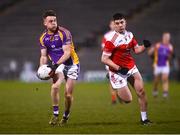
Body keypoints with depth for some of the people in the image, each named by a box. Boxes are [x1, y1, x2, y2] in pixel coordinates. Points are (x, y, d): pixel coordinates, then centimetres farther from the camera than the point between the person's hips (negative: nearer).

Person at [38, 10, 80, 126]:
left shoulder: (64, 33, -15)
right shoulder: (43, 38, 2)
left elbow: (67, 53, -20)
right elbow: (44, 56, 8)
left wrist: (56, 64, -30)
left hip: (71, 64, -3)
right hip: (57, 64, 3)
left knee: (68, 94, -5)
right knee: (55, 86, -25)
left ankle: (66, 116, 20)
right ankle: (55, 115, -14)